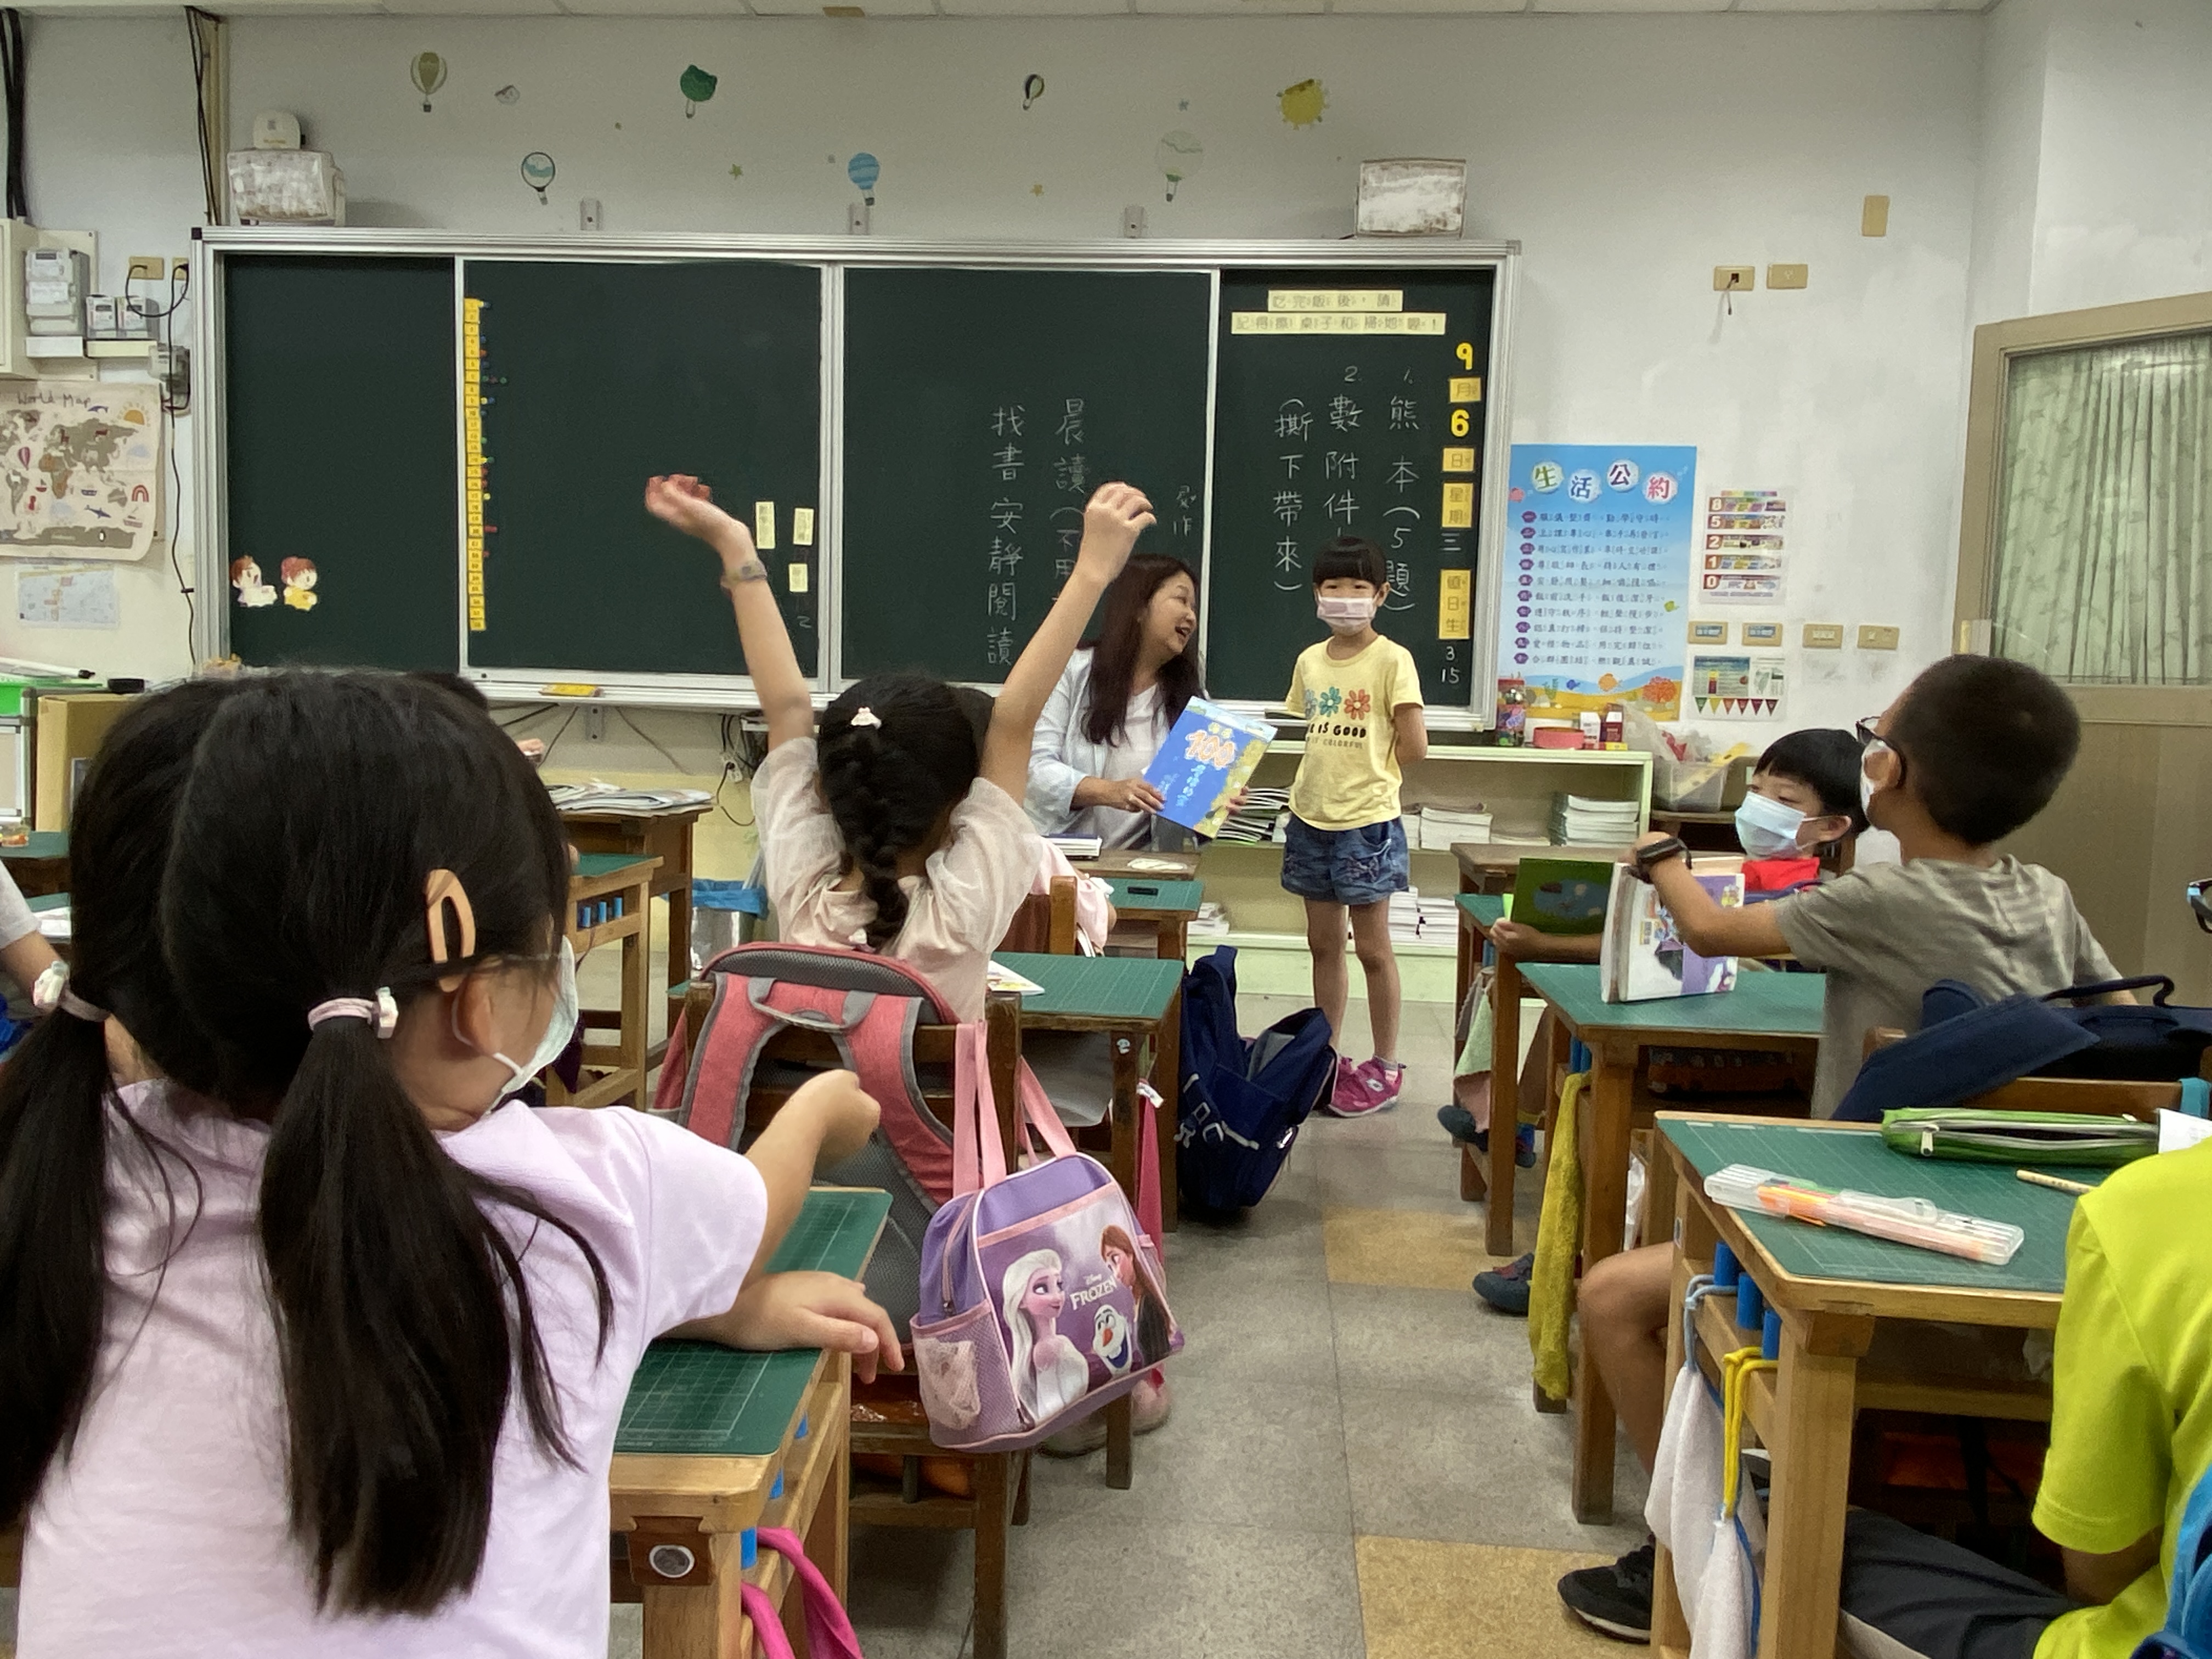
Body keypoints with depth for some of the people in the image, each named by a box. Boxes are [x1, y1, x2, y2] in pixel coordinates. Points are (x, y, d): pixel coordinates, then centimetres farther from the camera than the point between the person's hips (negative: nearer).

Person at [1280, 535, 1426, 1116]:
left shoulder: (1391, 660, -9)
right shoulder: (1309, 661, 8)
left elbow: (1414, 746, -11)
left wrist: (1366, 771, -1)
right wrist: (1334, 773, 2)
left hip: (1367, 823, -6)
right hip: (1311, 820, 6)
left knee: (1372, 948, 2)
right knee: (1323, 944, 13)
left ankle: (1385, 1068, 13)